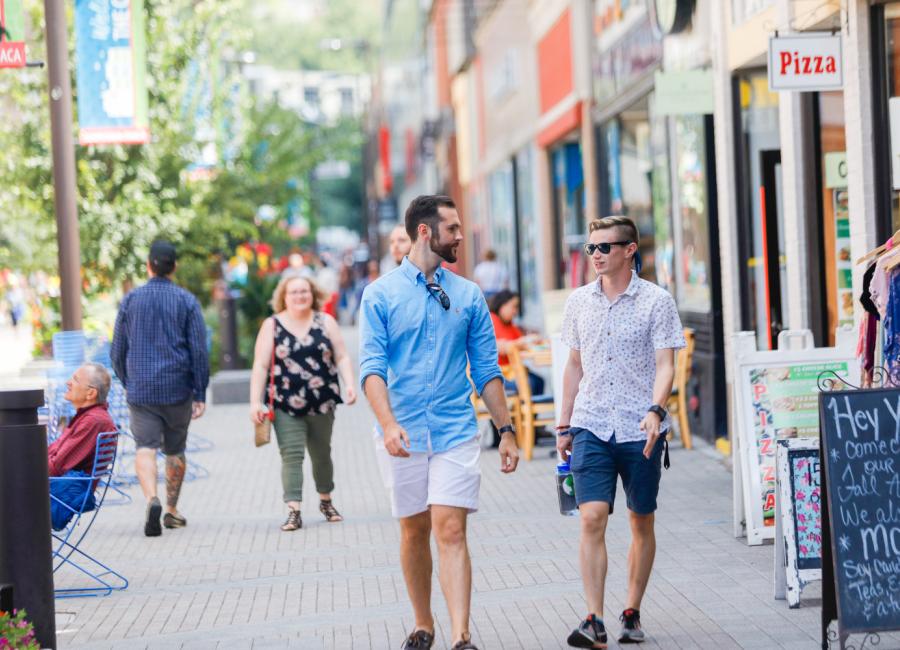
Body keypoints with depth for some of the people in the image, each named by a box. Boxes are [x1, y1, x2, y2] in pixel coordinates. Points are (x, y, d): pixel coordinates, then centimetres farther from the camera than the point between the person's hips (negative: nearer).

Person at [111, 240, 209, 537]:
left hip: (140, 389, 0)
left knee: (145, 448, -6)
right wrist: (200, 394, 0)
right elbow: (199, 350, -4)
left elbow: (117, 350, 8)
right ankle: (172, 510, 22)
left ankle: (151, 499, -30)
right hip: (177, 389, 0)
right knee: (175, 450, 14)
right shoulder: (186, 301, -1)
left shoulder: (131, 300, 3)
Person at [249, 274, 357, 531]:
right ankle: (294, 511, -14)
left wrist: (349, 384, -12)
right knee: (291, 455, -10)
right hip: (287, 405, -2)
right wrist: (255, 401, -9)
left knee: (322, 454, 14)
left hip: (322, 403, 2)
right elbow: (260, 366, -2)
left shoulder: (325, 322, 6)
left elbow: (341, 357, 4)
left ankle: (326, 501, 33)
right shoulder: (272, 326, 1)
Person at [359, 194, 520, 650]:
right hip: (403, 436, 0)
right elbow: (371, 366, -9)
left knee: (451, 531, -10)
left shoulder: (468, 296, 7)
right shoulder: (381, 294, 0)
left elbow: (486, 370, 11)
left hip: (456, 433, 0)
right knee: (414, 531, 11)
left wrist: (506, 429, 7)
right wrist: (388, 423, -24)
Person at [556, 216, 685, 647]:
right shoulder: (579, 302, 9)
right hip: (591, 426, 2)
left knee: (641, 523, 7)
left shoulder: (656, 301, -2)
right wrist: (564, 424, 16)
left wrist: (655, 409, -24)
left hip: (640, 429, -2)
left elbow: (664, 365, -7)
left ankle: (632, 614, 21)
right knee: (592, 518, -11)